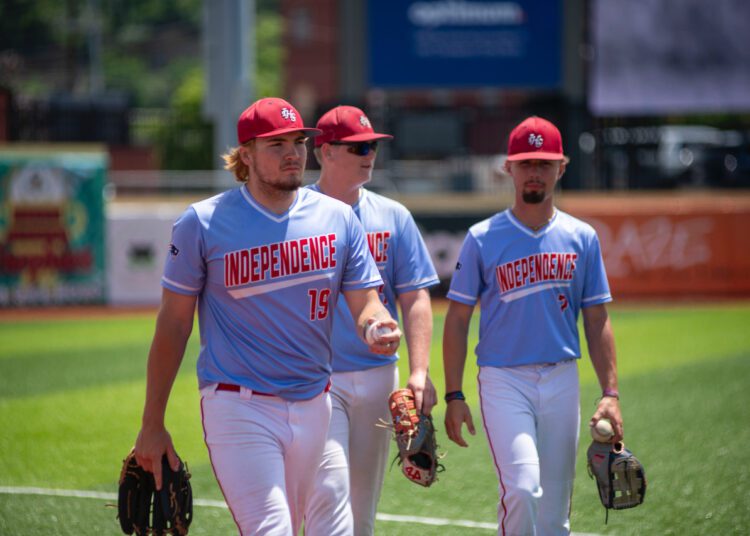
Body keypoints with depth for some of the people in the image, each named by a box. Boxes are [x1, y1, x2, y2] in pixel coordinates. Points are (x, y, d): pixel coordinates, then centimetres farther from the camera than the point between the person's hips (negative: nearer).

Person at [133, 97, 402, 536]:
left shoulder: (338, 218, 4)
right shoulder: (204, 222, -6)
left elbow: (365, 303, 4)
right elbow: (173, 323, -2)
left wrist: (379, 326, -23)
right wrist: (153, 426, -2)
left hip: (313, 405, 5)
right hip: (239, 406, -5)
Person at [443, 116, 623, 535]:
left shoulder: (582, 238, 7)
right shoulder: (483, 238, 0)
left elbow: (597, 321, 9)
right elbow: (457, 320, 2)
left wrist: (610, 393, 0)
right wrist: (454, 395, -4)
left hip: (562, 380, 3)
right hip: (503, 380, -3)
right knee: (522, 489, -21)